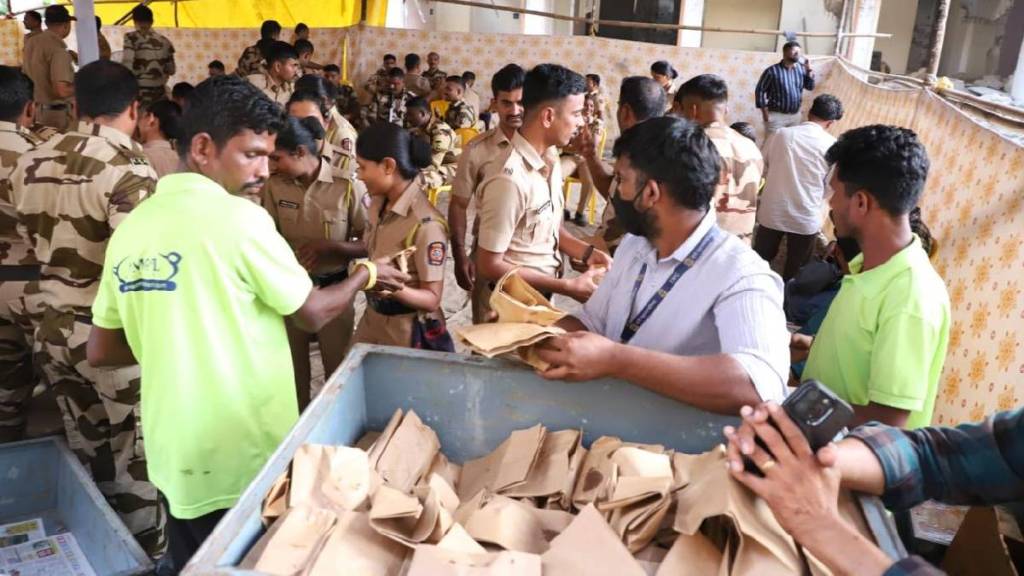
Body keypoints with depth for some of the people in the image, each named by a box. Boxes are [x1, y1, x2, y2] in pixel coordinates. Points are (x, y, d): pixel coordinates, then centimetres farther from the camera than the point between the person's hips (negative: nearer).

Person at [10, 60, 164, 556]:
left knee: (88, 460, 21)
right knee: (133, 467, 9)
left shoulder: (30, 164, 5)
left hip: (52, 331, 7)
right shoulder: (128, 169, -19)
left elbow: (35, 243, 15)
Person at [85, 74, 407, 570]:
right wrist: (363, 275, 9)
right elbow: (312, 314, -7)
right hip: (246, 453, -6)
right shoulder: (239, 219, -17)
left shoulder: (130, 228, 1)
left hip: (175, 456, 6)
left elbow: (99, 353, 7)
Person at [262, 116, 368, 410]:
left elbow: (371, 244, -11)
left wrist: (328, 246, -24)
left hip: (333, 289, -3)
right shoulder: (274, 186, -6)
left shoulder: (348, 186, -16)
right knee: (292, 366, 18)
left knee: (338, 368, 11)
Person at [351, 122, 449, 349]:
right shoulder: (377, 204, -1)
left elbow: (432, 299, -20)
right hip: (372, 319, 7)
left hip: (407, 331, -7)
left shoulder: (426, 224, -24)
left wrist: (394, 288, -35)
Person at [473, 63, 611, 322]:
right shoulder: (510, 180, -29)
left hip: (541, 297, 8)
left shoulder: (549, 157, -3)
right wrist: (569, 287, -23)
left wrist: (584, 251, -7)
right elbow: (490, 266, -24)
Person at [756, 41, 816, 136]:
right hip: (776, 115, -6)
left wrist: (809, 69, -5)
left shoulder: (800, 69, 4)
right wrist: (765, 113, -13)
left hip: (795, 115, 6)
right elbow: (760, 90, -9)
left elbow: (810, 87, 8)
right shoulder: (772, 71, -11)